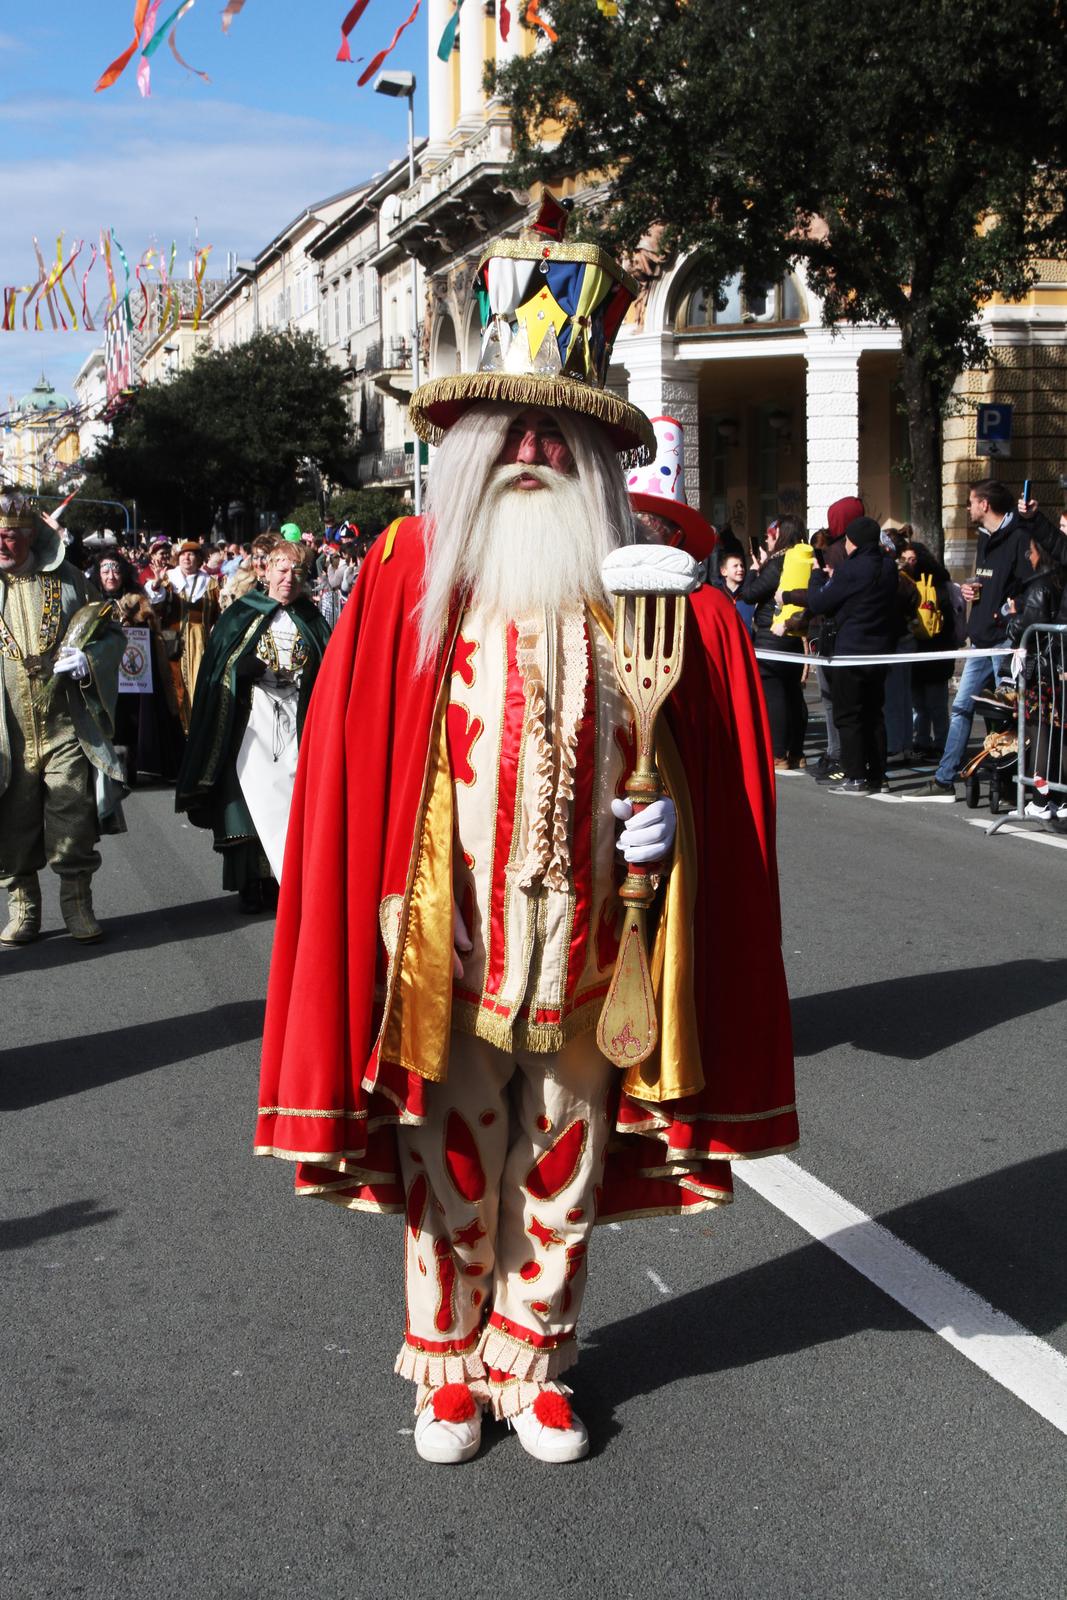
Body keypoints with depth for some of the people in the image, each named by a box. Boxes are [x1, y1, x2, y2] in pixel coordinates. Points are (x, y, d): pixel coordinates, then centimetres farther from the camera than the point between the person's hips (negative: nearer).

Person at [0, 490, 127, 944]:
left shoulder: (67, 580, 5)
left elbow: (111, 634, 11)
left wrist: (88, 657, -9)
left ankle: (77, 904, 11)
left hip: (65, 724, -1)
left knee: (73, 820, -1)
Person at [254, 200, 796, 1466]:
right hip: (448, 933, -1)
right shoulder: (410, 574, -2)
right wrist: (382, 900, -11)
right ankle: (448, 1369, 29)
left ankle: (532, 1362, 32)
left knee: (562, 1165, 12)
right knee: (448, 1160, 9)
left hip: (585, 935, 2)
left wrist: (670, 803, -10)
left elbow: (716, 735, 8)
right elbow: (349, 763, -4)